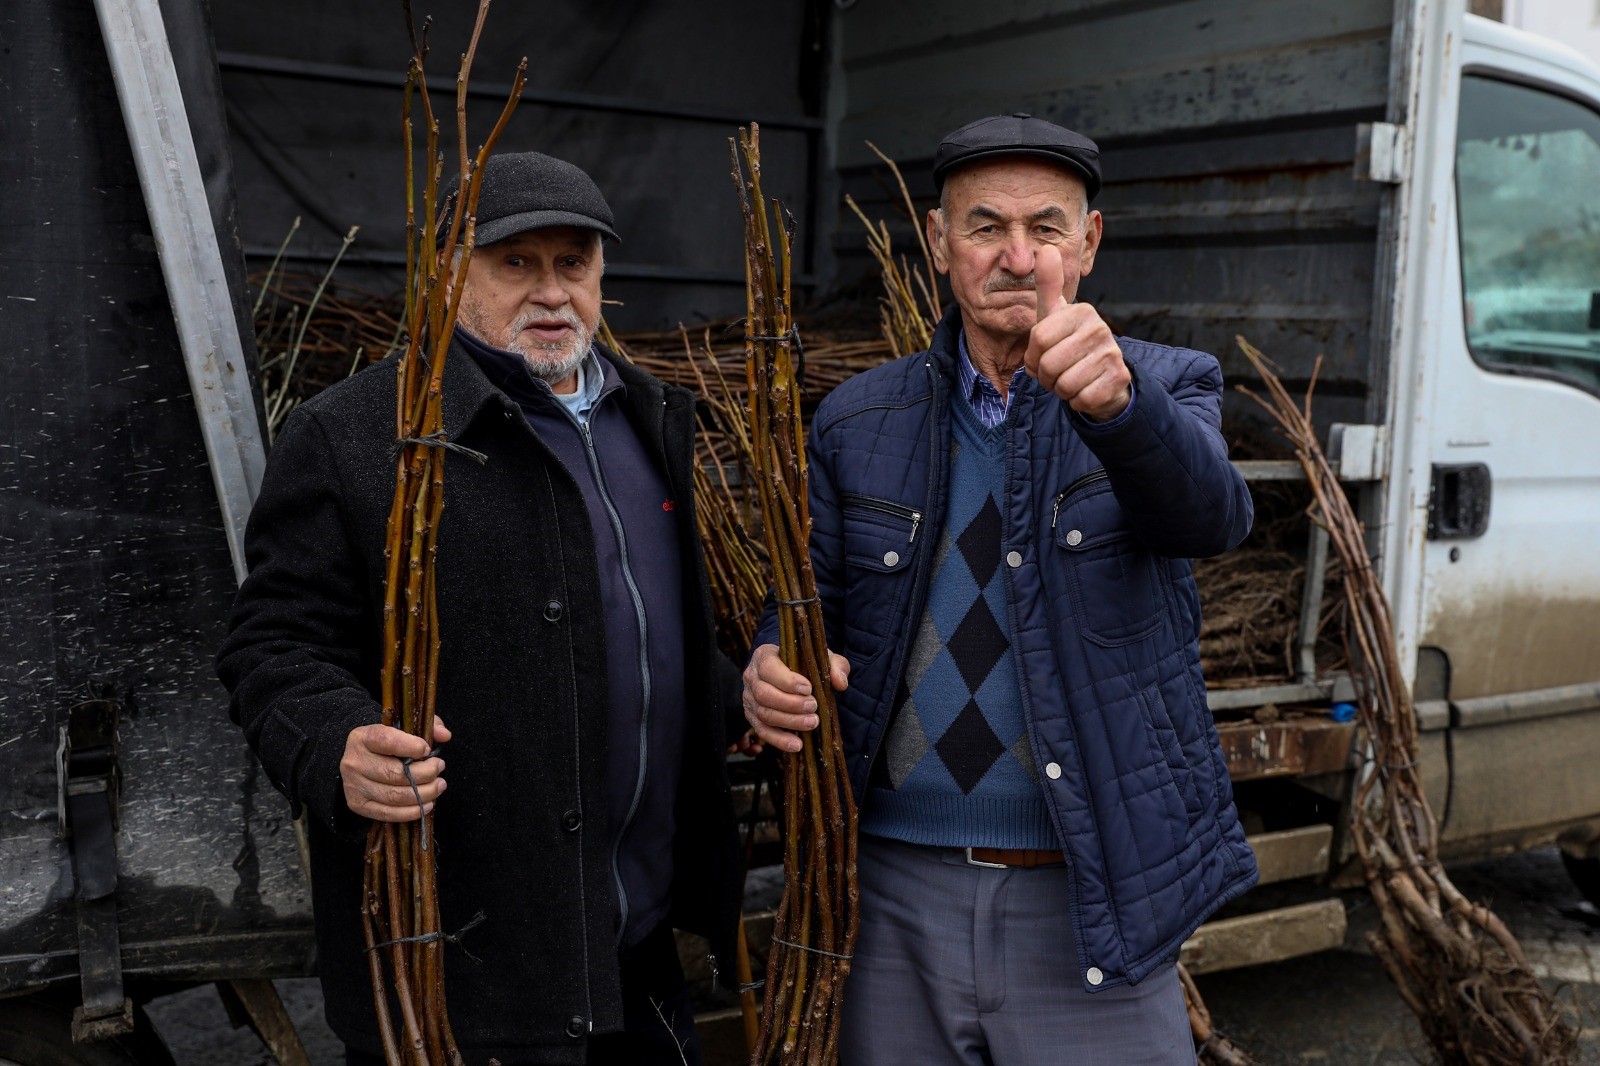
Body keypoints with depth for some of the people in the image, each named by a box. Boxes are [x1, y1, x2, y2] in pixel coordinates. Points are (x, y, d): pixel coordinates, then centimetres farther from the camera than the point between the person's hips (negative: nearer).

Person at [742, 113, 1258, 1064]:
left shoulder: (1163, 390, 0)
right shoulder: (860, 424, 5)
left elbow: (1212, 513, -21)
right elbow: (808, 606, 10)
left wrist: (1116, 400, -41)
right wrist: (775, 674, -14)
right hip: (896, 892, 2)